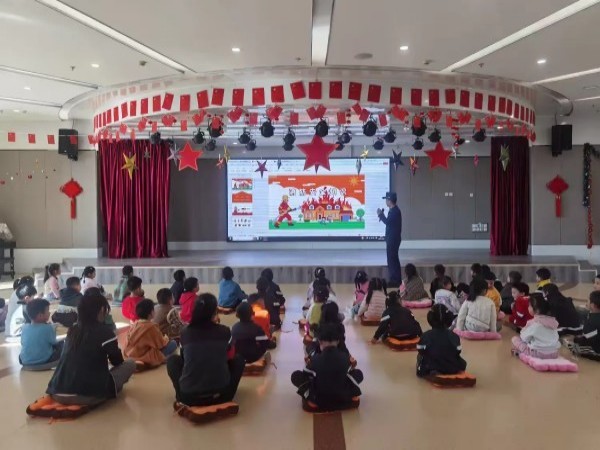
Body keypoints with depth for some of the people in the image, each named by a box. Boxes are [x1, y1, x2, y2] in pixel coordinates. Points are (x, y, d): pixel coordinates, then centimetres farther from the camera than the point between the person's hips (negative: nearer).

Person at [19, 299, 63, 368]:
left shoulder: (25, 327, -2)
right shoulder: (48, 328, -16)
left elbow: (22, 343, 12)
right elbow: (54, 343, -3)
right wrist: (54, 330, 14)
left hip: (25, 362, 6)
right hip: (44, 361, -6)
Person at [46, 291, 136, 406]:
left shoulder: (72, 331, 13)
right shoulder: (105, 331, -4)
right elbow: (117, 362, 9)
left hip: (58, 394, 6)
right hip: (89, 395, -6)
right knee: (130, 364, 10)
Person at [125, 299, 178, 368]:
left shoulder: (134, 325, 2)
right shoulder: (152, 326, -18)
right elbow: (161, 344, -10)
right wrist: (166, 338, 11)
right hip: (147, 360, -8)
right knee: (173, 344, -3)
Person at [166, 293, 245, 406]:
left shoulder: (185, 333, -1)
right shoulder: (224, 331, -2)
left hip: (188, 396, 1)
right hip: (220, 395, 0)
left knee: (172, 359, 25)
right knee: (238, 359, 23)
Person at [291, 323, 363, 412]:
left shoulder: (315, 359, -17)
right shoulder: (345, 357, -11)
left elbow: (305, 375, 1)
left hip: (320, 402, -2)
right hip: (342, 400, 2)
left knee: (296, 376, 8)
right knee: (358, 373, 22)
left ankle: (312, 399, 5)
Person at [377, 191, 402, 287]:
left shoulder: (394, 211, -18)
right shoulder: (394, 210, 14)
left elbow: (388, 222, -24)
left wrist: (380, 214, -14)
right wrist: (382, 215, 12)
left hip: (393, 239, -11)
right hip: (393, 238, 11)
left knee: (392, 259, -7)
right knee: (393, 258, 15)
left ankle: (395, 280, -2)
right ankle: (396, 280, 22)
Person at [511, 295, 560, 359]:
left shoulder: (533, 322, -14)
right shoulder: (552, 321, 5)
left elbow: (524, 338, -5)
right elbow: (556, 338, 16)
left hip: (539, 353, -6)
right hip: (554, 353, 6)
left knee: (515, 339, 5)